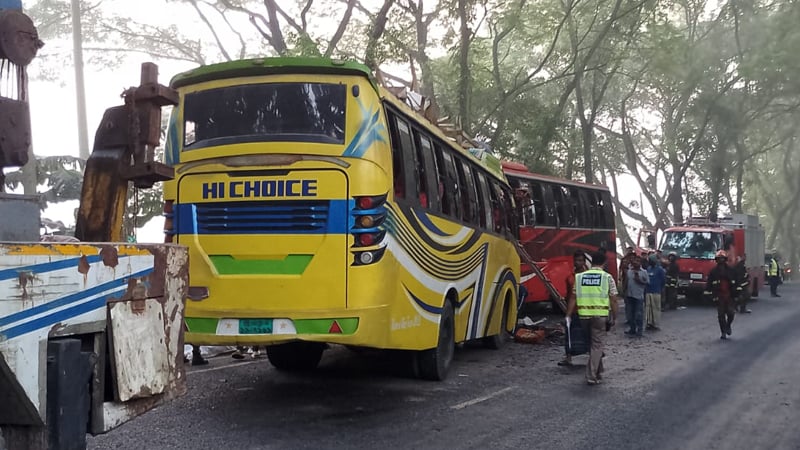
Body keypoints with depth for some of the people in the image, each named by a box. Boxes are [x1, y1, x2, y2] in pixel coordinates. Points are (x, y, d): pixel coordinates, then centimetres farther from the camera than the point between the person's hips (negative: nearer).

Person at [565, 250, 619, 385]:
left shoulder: (580, 276, 8)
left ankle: (598, 372, 31)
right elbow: (613, 300, -1)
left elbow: (573, 298, 6)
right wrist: (614, 317, 8)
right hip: (600, 315, -3)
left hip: (584, 315, 3)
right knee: (597, 345, 3)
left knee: (591, 343, 19)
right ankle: (591, 376, -3)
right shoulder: (607, 277, 0)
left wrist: (568, 315, 8)